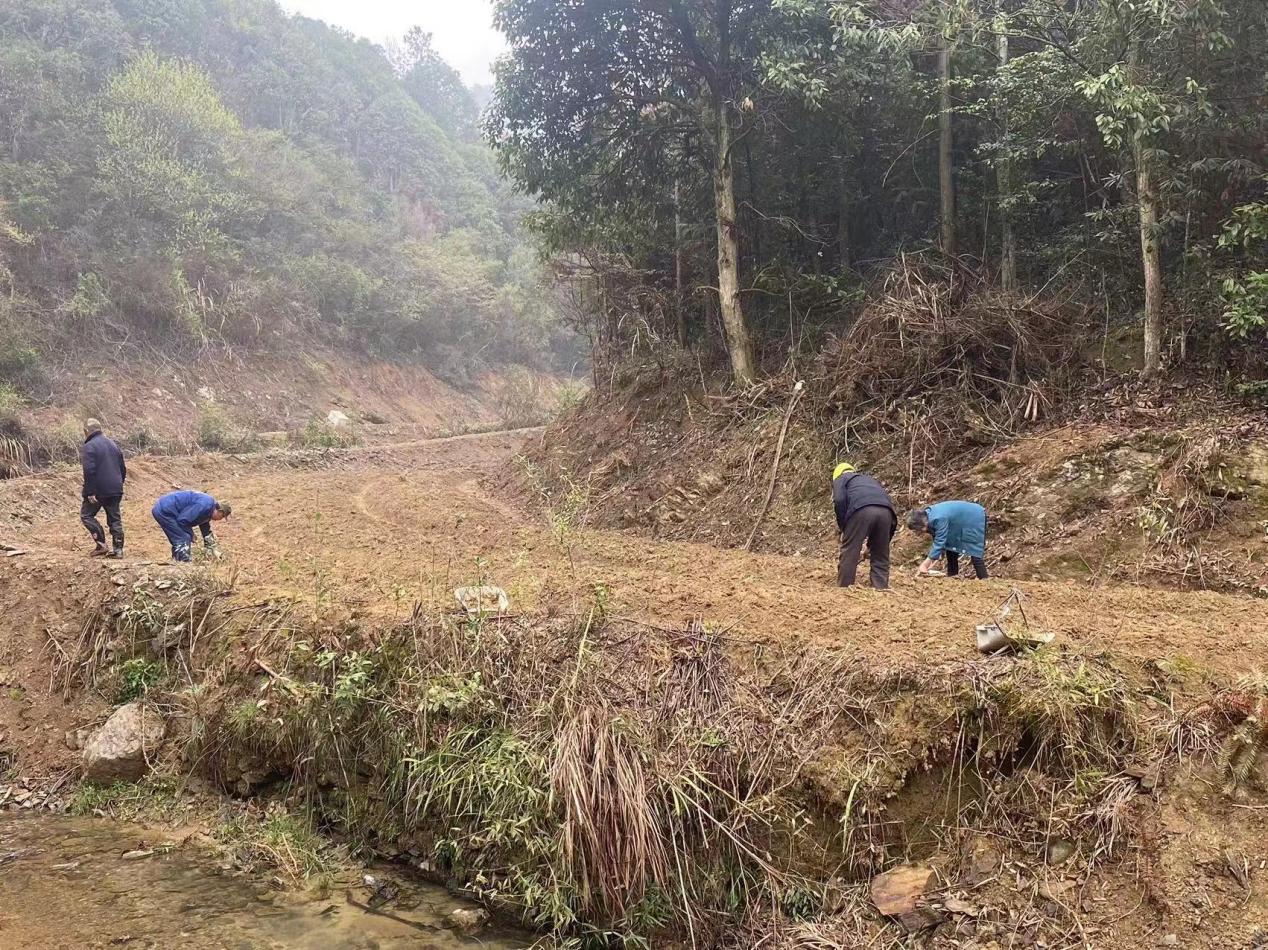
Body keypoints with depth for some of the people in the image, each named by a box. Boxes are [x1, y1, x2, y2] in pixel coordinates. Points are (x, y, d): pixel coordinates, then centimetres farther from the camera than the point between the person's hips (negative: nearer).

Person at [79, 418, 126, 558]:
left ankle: (101, 545, 0)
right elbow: (123, 468, 16)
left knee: (86, 515, 10)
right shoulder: (113, 444, 13)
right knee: (115, 519, 10)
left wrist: (90, 492, -16)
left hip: (98, 490, -6)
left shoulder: (88, 447, -11)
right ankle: (118, 549, 6)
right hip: (115, 490, 6)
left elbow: (89, 471, -19)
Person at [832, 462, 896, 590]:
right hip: (886, 510, 5)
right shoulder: (869, 479, 44)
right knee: (881, 554, 16)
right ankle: (881, 587, 13)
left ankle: (844, 587, 7)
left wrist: (842, 527, 15)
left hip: (862, 509, -5)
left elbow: (839, 501, 5)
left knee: (849, 551, 5)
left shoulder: (840, 479, 28)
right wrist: (870, 543, 38)